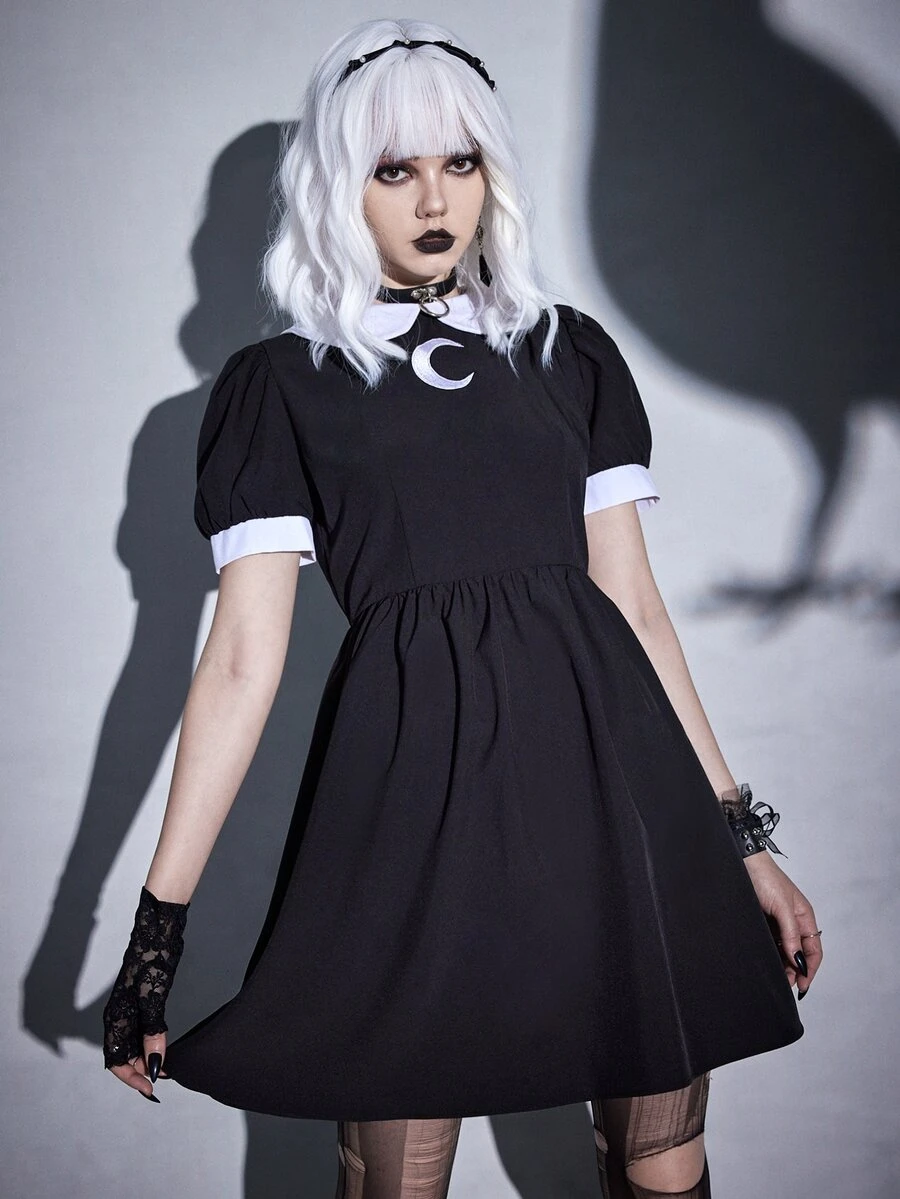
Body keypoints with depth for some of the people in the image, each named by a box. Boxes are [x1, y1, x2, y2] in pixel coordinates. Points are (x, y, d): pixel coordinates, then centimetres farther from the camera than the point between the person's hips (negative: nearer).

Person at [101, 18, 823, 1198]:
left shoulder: (571, 353, 13)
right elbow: (243, 659, 1)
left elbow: (635, 603, 12)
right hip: (416, 788, -2)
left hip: (612, 770, 3)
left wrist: (742, 836, 10)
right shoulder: (281, 385, 6)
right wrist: (159, 921, -3)